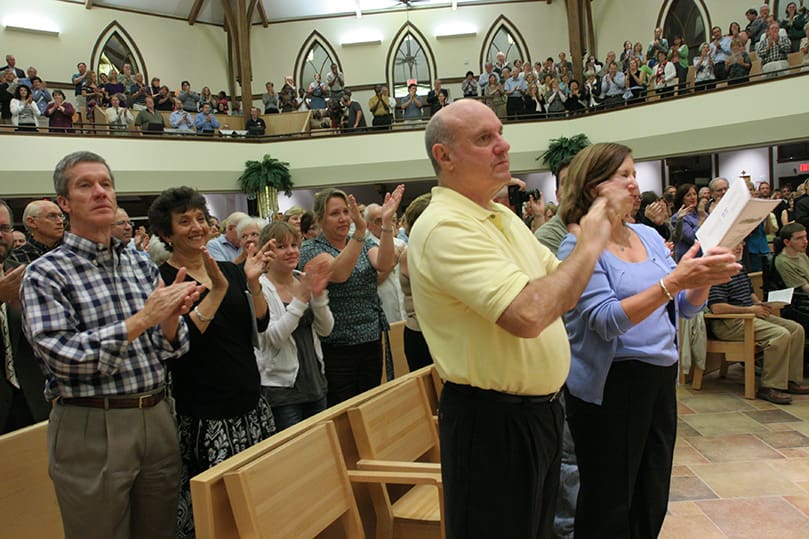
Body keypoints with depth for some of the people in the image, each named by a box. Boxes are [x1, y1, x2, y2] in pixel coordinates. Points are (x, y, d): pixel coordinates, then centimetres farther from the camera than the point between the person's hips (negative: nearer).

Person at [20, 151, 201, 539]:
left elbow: (169, 350, 7)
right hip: (91, 429, -4)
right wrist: (142, 319, -22)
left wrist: (171, 317, -14)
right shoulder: (45, 273, -6)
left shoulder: (141, 265, 7)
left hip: (156, 418, 5)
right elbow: (62, 356, -17)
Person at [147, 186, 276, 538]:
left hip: (250, 403, 6)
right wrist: (217, 289, -23)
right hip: (204, 414, -5)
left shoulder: (230, 270, 10)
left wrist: (252, 282, -9)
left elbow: (260, 325, 4)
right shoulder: (162, 280, -6)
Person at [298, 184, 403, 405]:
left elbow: (384, 264, -13)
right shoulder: (310, 250, -5)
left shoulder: (364, 244, 9)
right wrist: (360, 230, -34)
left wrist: (387, 222, -25)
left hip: (371, 341, 5)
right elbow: (338, 273, -25)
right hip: (336, 347, -4)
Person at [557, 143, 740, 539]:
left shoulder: (649, 236, 8)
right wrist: (673, 281, -30)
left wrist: (705, 277, -11)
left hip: (660, 377, 7)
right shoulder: (578, 247, -12)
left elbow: (686, 308, 10)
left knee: (653, 502, 18)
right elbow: (607, 320, -22)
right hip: (610, 385, -7)